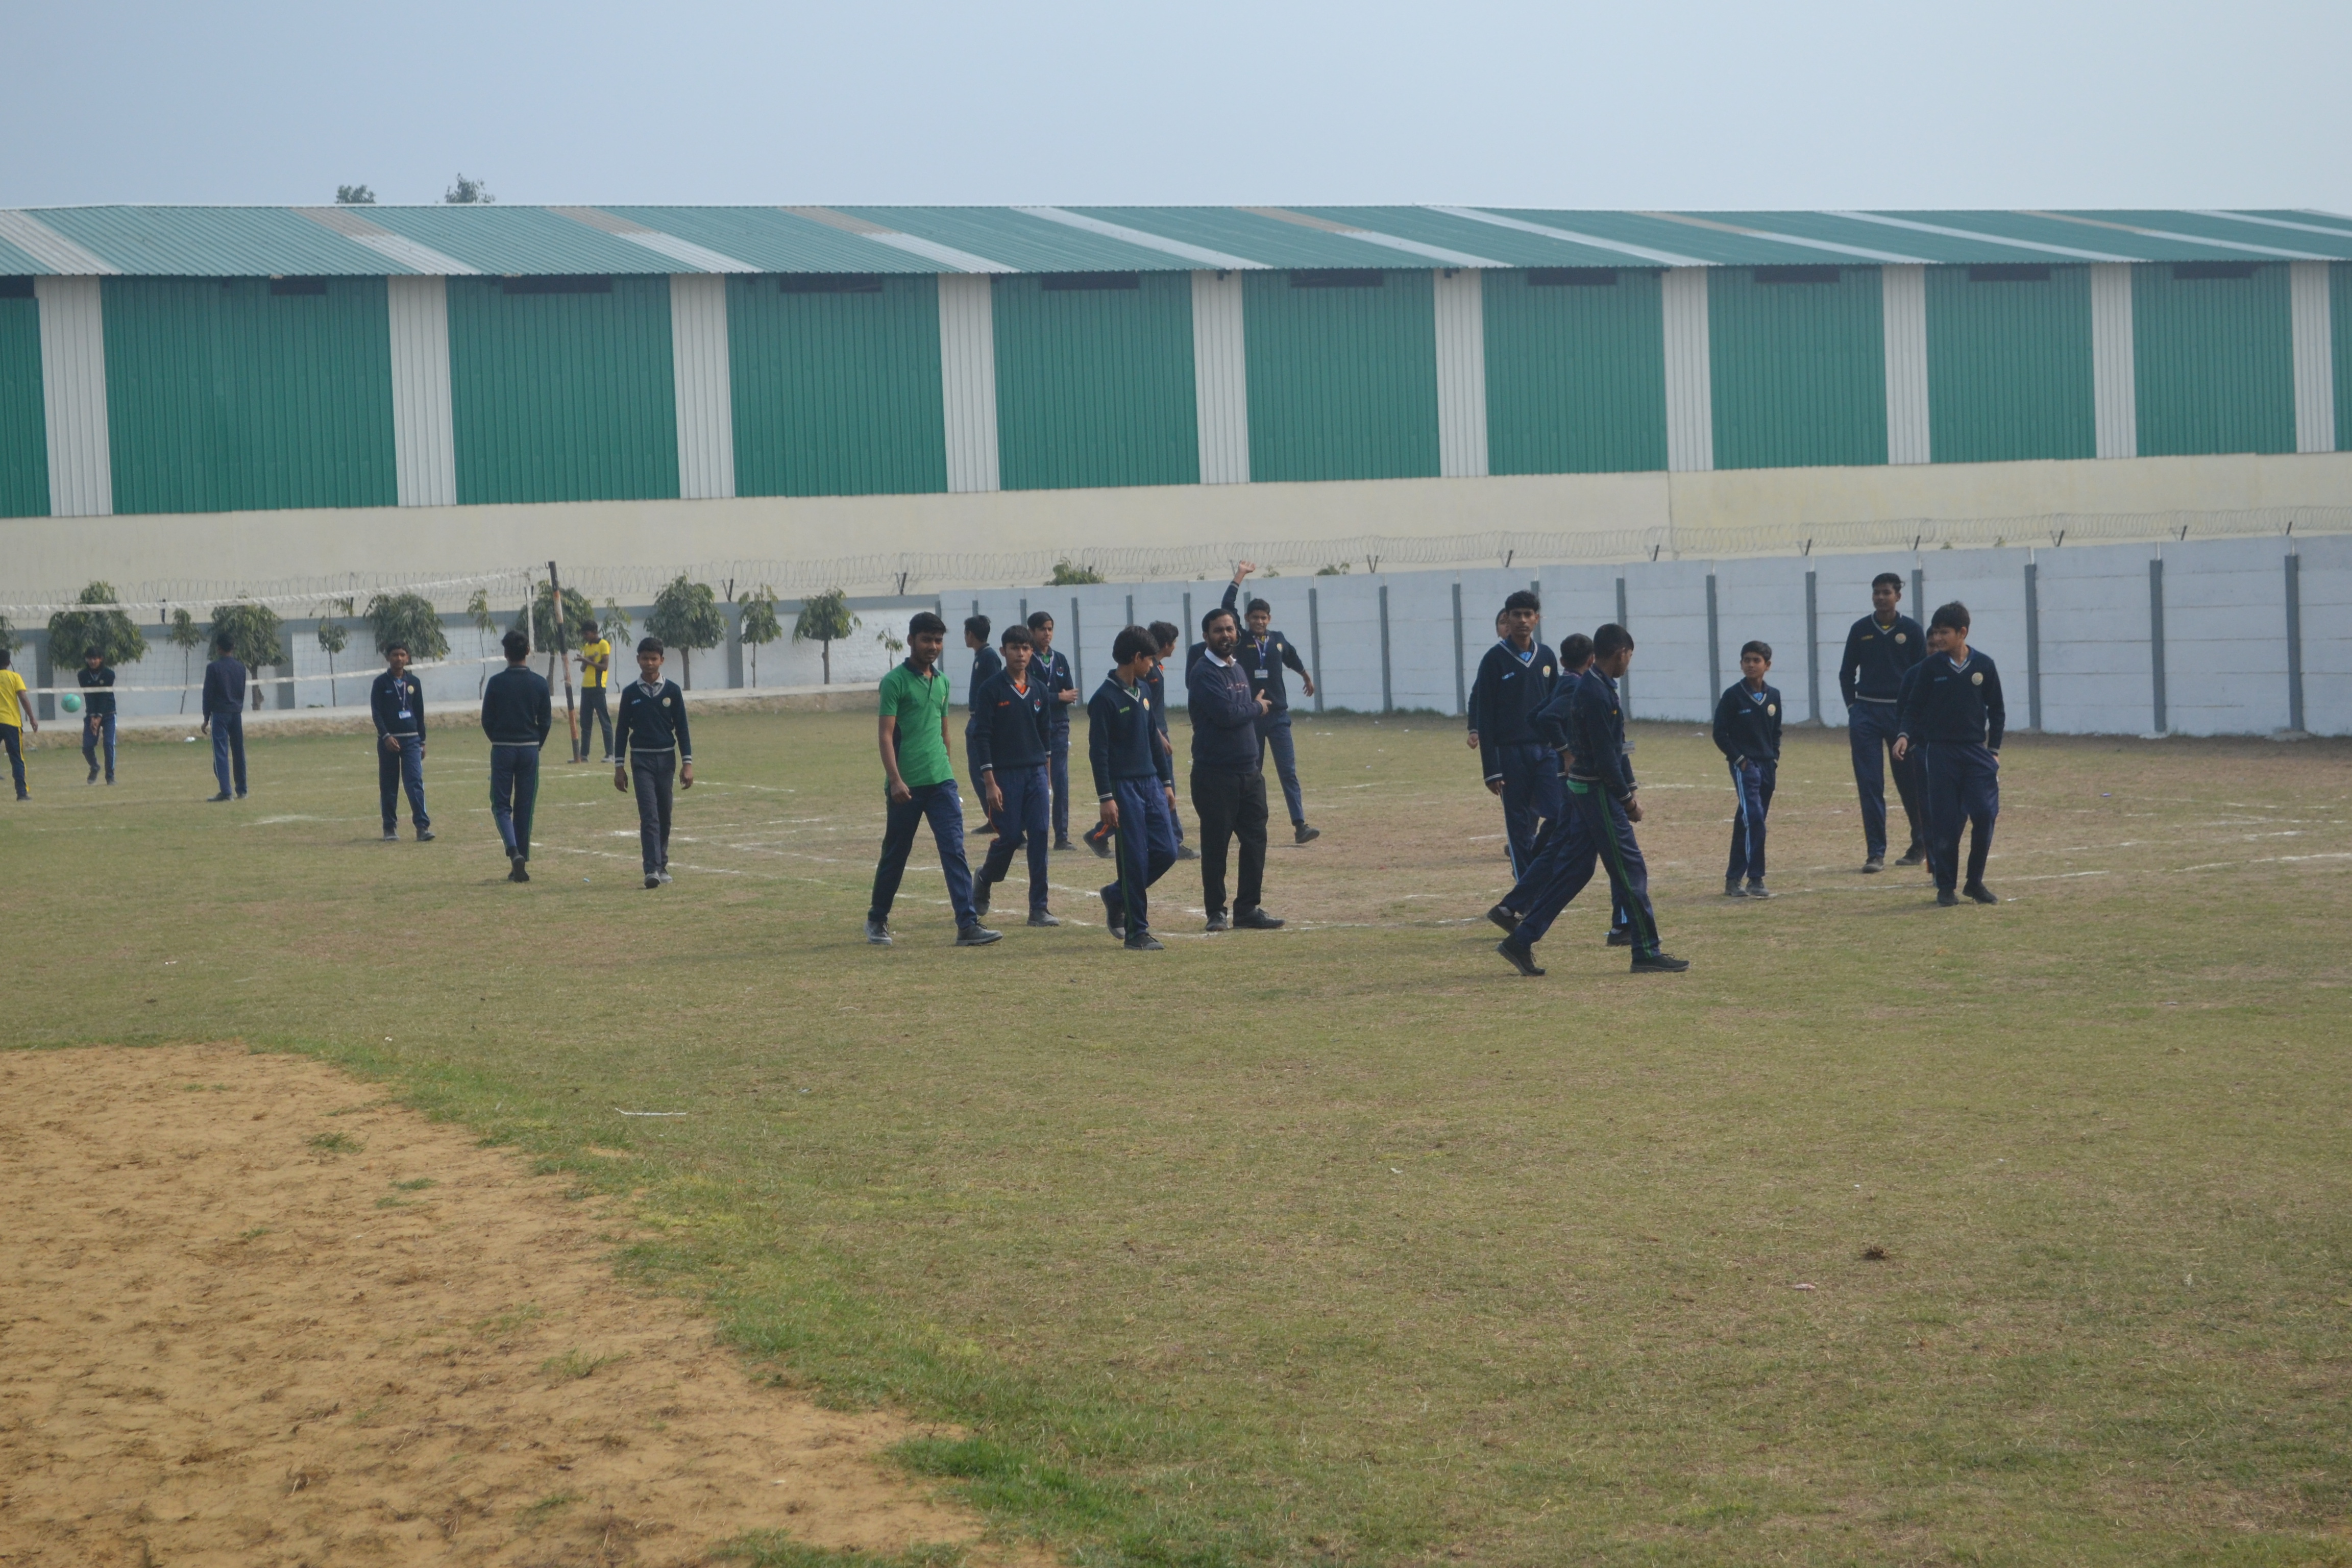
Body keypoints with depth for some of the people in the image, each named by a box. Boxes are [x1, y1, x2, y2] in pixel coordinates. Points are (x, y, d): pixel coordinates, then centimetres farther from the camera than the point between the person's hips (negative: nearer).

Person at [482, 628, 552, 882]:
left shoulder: (497, 683, -6)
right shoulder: (539, 683, -2)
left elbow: (487, 720, -1)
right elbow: (546, 721, 1)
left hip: (502, 749, -2)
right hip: (530, 750, 2)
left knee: (501, 805, 5)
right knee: (524, 807, 8)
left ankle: (514, 851, -19)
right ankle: (521, 863, 10)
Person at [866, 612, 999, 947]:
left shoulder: (942, 681, 13)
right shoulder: (895, 681, -7)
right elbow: (885, 734, -12)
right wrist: (895, 780, -21)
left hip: (941, 781, 5)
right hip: (907, 785, -5)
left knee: (955, 851, -7)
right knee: (894, 856, 8)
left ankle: (968, 924, -13)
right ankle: (877, 920, 26)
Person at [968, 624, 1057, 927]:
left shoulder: (1039, 689, 10)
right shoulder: (991, 689, -6)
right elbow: (982, 737, -9)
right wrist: (990, 782, -16)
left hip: (1036, 774, 4)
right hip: (1005, 774, -4)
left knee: (1039, 837, -2)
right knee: (1010, 836, -5)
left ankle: (1039, 908, 1)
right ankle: (984, 879, 26)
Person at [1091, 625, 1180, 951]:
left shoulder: (1142, 692, 13)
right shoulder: (1105, 698, -11)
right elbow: (1098, 751, -13)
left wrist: (1166, 782, 18)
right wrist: (1106, 798, -17)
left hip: (1151, 785, 8)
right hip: (1124, 788, -8)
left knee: (1166, 852, 3)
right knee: (1135, 859, -5)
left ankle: (1116, 896, 23)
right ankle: (1136, 930, 3)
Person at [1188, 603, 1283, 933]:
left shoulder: (1240, 667, 16)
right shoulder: (1203, 673, -11)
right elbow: (1227, 714, -23)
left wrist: (1258, 762, 15)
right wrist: (1258, 708, -4)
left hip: (1250, 771, 7)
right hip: (1215, 774, -7)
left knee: (1255, 840, 5)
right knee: (1215, 844, -1)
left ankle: (1248, 909, 12)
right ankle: (1215, 912, 8)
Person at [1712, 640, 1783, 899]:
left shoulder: (1773, 696, 8)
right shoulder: (1733, 696, -7)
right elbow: (1720, 734, -5)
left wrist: (1774, 758, 8)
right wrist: (1738, 759, -10)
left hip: (1767, 767, 5)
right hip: (1745, 766, -5)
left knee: (1746, 824, 9)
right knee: (1754, 820, -16)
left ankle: (1733, 880, 14)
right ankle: (1755, 880, -14)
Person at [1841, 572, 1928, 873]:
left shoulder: (1912, 631, 2)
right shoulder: (1861, 630, 7)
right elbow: (1847, 672, 13)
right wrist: (1852, 708, 3)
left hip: (1902, 712, -1)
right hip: (1866, 712, 1)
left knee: (1911, 782, 6)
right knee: (1869, 785, -5)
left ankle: (1922, 844, 23)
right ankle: (1875, 853, -4)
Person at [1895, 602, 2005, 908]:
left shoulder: (1984, 666, 1)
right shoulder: (1929, 667, -1)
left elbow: (1997, 711, 9)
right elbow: (1914, 708, 2)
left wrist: (1994, 750, 5)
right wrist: (1904, 735, -15)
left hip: (1976, 752, 1)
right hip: (1939, 753, -1)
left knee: (1985, 815, -7)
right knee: (1943, 822, -1)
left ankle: (1975, 881, 9)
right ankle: (1945, 886, 9)